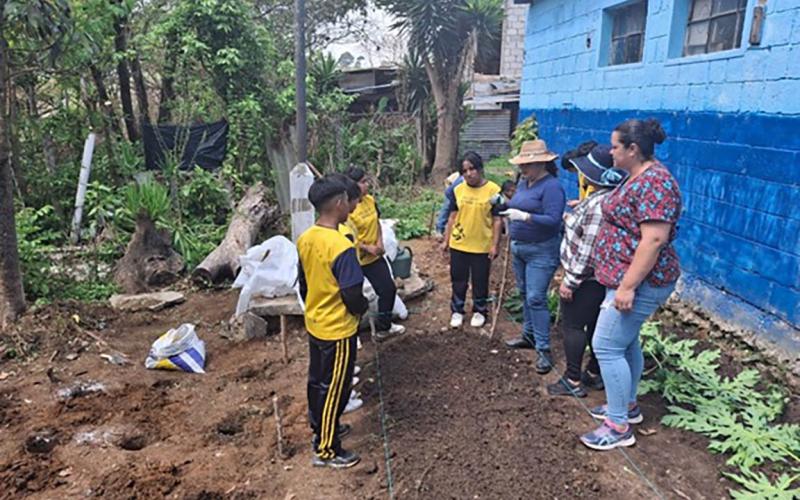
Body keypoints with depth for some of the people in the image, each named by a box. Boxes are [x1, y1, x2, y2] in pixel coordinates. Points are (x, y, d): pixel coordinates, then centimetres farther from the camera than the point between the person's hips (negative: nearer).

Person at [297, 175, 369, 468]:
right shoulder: (341, 247, -27)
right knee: (333, 388, 5)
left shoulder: (304, 240, -1)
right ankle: (326, 450, 19)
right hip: (338, 330, -8)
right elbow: (353, 297, -24)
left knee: (317, 380, 22)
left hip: (314, 324, 8)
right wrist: (362, 308, -3)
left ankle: (320, 428, 41)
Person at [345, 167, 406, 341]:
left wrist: (380, 242, -3)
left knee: (389, 288, 13)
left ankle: (384, 327, 31)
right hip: (357, 259, -8)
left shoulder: (370, 200, 0)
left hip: (375, 256, 8)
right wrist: (368, 248, -17)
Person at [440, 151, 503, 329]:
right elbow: (452, 217, 7)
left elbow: (497, 220, -7)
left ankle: (480, 311, 31)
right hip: (458, 245, 3)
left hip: (482, 246, -3)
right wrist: (446, 240, 7)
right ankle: (457, 311, 30)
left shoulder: (493, 190, -10)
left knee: (480, 281, 12)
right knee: (458, 280, 14)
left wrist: (494, 244, -9)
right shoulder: (458, 190, 1)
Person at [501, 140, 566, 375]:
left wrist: (524, 216, -31)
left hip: (541, 251, -9)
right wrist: (504, 206, -2)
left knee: (536, 298, -10)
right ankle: (529, 335, 32)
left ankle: (543, 349, -2)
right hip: (519, 247, 9)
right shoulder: (523, 182, 9)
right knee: (525, 294, 17)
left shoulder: (551, 186, -17)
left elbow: (553, 220, -24)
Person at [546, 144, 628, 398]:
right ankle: (595, 374, 30)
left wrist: (570, 281, -21)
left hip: (586, 279, -10)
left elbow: (588, 250, -25)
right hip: (599, 278, 10)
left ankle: (573, 381, 9)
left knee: (573, 325, 0)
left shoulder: (599, 204, -25)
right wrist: (573, 218, 13)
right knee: (595, 324, 18)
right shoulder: (602, 197, 7)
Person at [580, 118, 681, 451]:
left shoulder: (654, 183, -22)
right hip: (628, 279, 11)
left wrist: (627, 286, -28)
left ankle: (619, 427, 4)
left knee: (606, 347, -7)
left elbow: (654, 239, -28)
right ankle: (627, 405, 35)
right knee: (626, 342, 19)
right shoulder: (639, 178, 11)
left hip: (639, 283, -11)